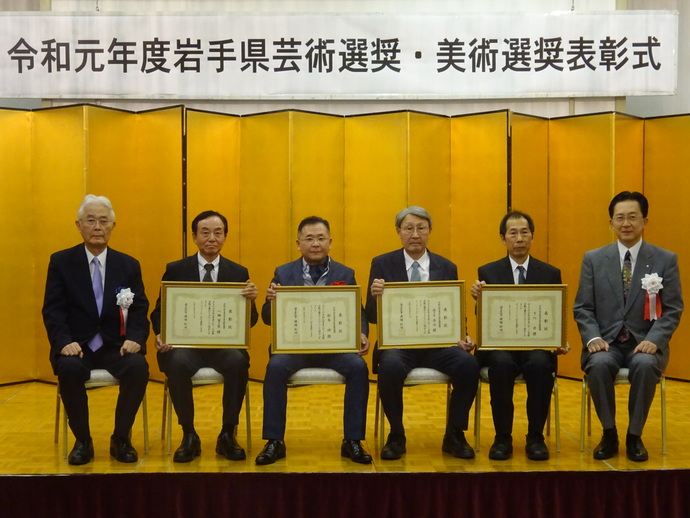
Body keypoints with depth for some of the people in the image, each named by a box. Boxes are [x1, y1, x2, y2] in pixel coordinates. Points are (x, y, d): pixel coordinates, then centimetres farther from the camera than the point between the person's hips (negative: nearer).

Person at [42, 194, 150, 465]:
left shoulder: (129, 265, 7)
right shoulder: (61, 262, 3)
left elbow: (140, 310, 2)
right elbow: (52, 309, -3)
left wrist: (135, 338, -19)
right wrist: (65, 342, -21)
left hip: (115, 345, 1)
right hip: (77, 345, -1)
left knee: (139, 367, -29)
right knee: (69, 369, -34)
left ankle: (120, 438, -8)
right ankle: (82, 440, -11)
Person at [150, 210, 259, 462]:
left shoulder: (239, 272, 8)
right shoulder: (175, 270, 7)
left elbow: (250, 321, 4)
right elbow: (159, 311, 6)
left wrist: (251, 300, -19)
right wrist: (161, 334, -16)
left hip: (225, 345, 0)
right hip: (185, 344, 0)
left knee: (239, 361, -33)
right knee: (177, 363, -34)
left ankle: (227, 436, -16)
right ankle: (189, 436, -15)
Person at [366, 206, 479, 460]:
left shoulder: (447, 268, 10)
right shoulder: (382, 264, 4)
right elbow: (371, 316, 0)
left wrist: (462, 338, -11)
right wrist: (375, 296, -23)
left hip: (438, 344, 2)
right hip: (397, 343, -2)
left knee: (469, 364, -27)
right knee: (391, 366, -35)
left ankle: (454, 435, -4)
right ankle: (396, 436, -10)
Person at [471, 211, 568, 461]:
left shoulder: (551, 274, 10)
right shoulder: (488, 272, 7)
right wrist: (478, 297, -23)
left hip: (537, 345, 1)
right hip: (499, 345, -1)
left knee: (540, 364, -32)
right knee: (501, 363, -34)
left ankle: (535, 438, -16)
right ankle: (502, 438, -18)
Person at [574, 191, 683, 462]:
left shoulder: (666, 259, 3)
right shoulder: (593, 259, 5)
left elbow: (673, 309, 0)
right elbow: (582, 308, 3)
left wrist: (654, 339, -17)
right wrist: (593, 338, -14)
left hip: (644, 343, 0)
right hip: (606, 341, 1)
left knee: (645, 365, -34)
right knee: (599, 364, -33)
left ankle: (634, 436, -13)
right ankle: (609, 433, -10)